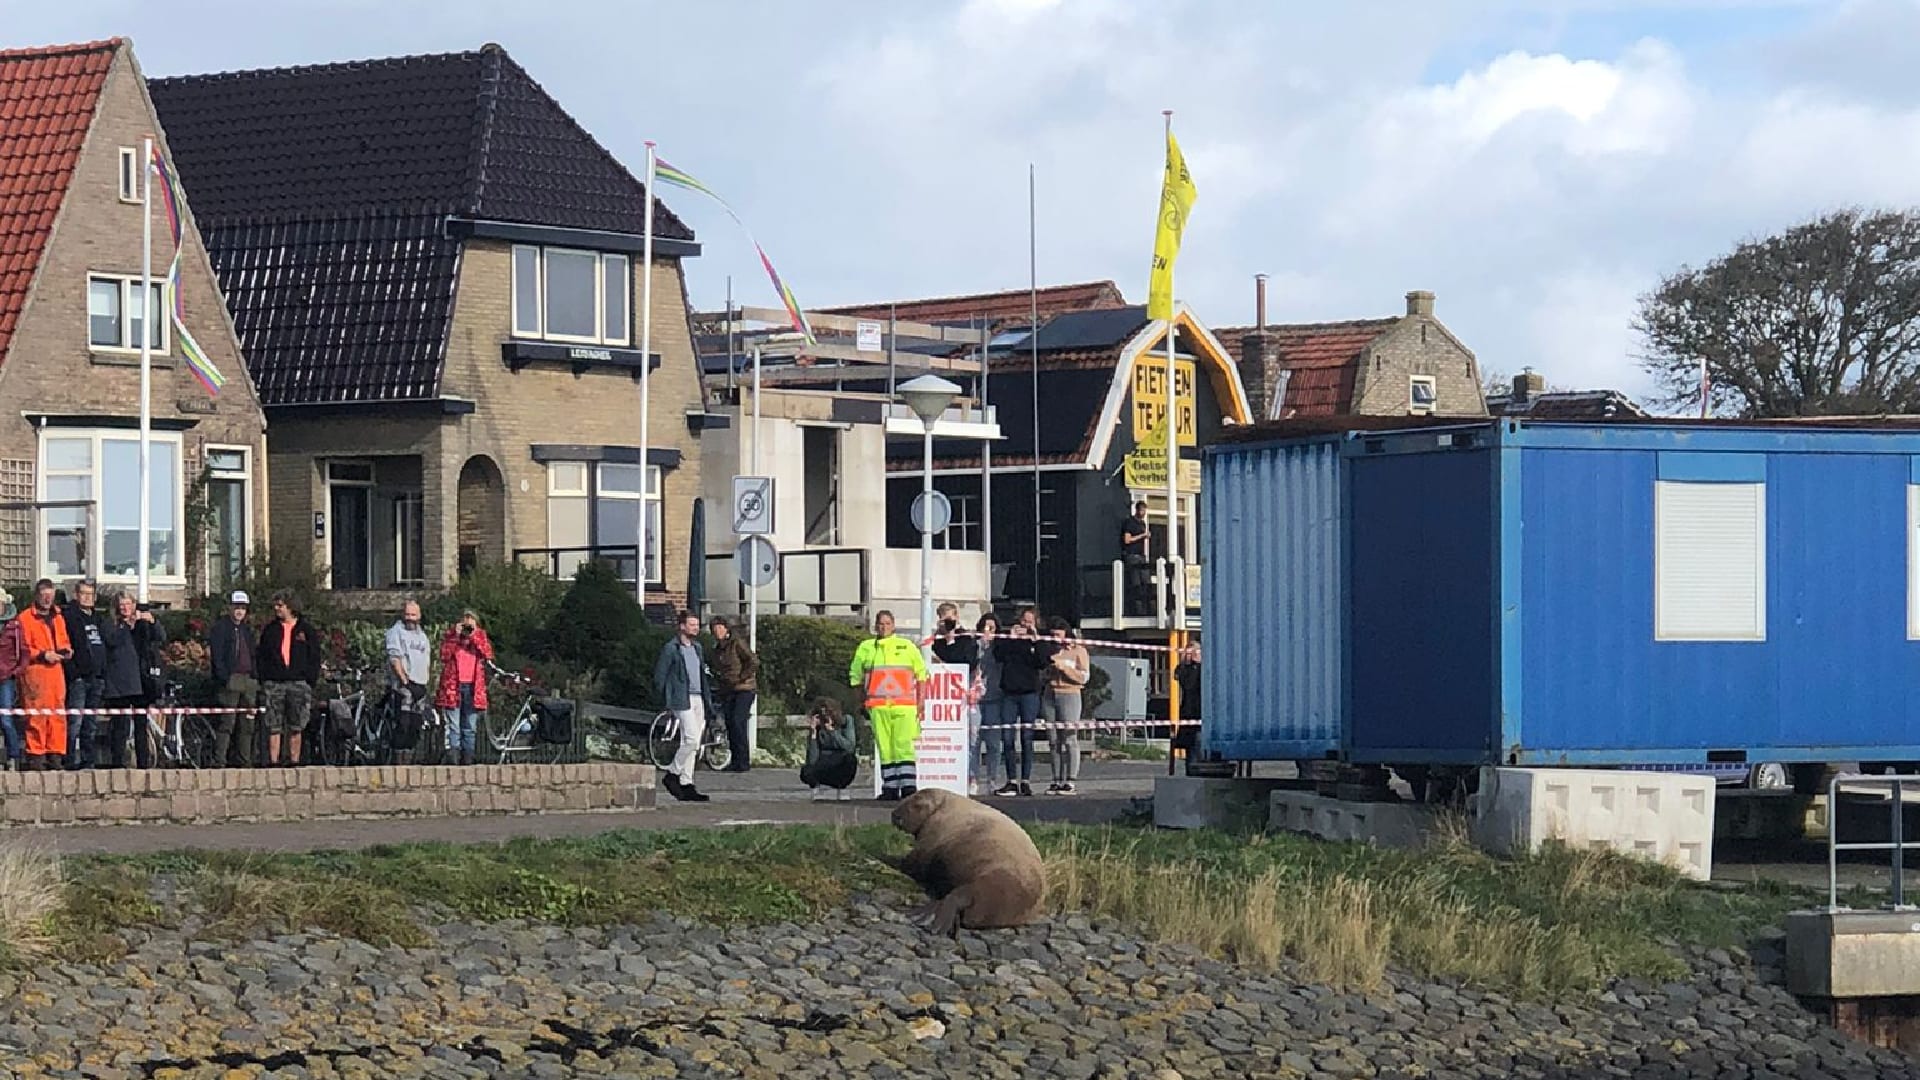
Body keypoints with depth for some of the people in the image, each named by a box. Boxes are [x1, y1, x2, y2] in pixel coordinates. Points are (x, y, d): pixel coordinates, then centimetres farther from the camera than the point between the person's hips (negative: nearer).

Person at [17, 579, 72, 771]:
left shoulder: (58, 618, 21)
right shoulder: (25, 619, 0)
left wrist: (66, 650, 6)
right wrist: (43, 655, -14)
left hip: (56, 671, 6)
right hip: (34, 671, -6)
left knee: (58, 715, 1)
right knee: (36, 715, -9)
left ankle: (55, 754, 6)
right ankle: (35, 755, -5)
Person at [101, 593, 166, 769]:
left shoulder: (143, 624, 16)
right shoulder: (111, 625, 8)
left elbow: (162, 638, 4)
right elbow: (111, 640, -12)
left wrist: (152, 622, -12)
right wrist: (128, 624, -16)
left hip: (141, 679, 3)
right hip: (120, 683, -3)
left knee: (141, 724, 5)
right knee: (120, 724, -8)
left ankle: (144, 762, 7)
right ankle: (117, 762, -8)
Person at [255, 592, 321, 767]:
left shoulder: (306, 630, 8)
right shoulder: (270, 630, 12)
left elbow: (315, 658, 9)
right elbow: (260, 657, 12)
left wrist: (310, 682, -1)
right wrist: (263, 681, 1)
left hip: (298, 683, -1)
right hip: (274, 684, 1)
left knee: (295, 728, 1)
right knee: (274, 727, -4)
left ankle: (294, 762, 5)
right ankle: (273, 762, -5)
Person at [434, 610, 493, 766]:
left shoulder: (480, 637, 12)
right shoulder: (450, 635, 8)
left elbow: (488, 654, -6)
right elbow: (444, 656, -9)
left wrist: (475, 635, -10)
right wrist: (456, 635, -11)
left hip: (473, 688, 2)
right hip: (453, 686, -2)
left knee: (470, 727, 5)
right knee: (453, 725, -7)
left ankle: (467, 756, 9)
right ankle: (452, 755, -9)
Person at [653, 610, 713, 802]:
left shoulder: (697, 647, 17)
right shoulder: (671, 649, -6)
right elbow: (659, 676, -4)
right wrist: (666, 699, -4)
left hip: (698, 699, 8)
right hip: (682, 700, -8)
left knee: (691, 744, 7)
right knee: (691, 740, -16)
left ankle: (686, 785, 9)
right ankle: (672, 775, -2)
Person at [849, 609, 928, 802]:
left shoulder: (907, 647, 10)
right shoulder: (866, 648, 12)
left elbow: (921, 674, 13)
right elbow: (856, 677, 19)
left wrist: (920, 703, 7)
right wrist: (864, 702, 12)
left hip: (904, 706, -2)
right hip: (878, 707, 2)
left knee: (904, 746, -10)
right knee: (884, 748, 1)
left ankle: (909, 786, -10)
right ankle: (890, 788, 6)